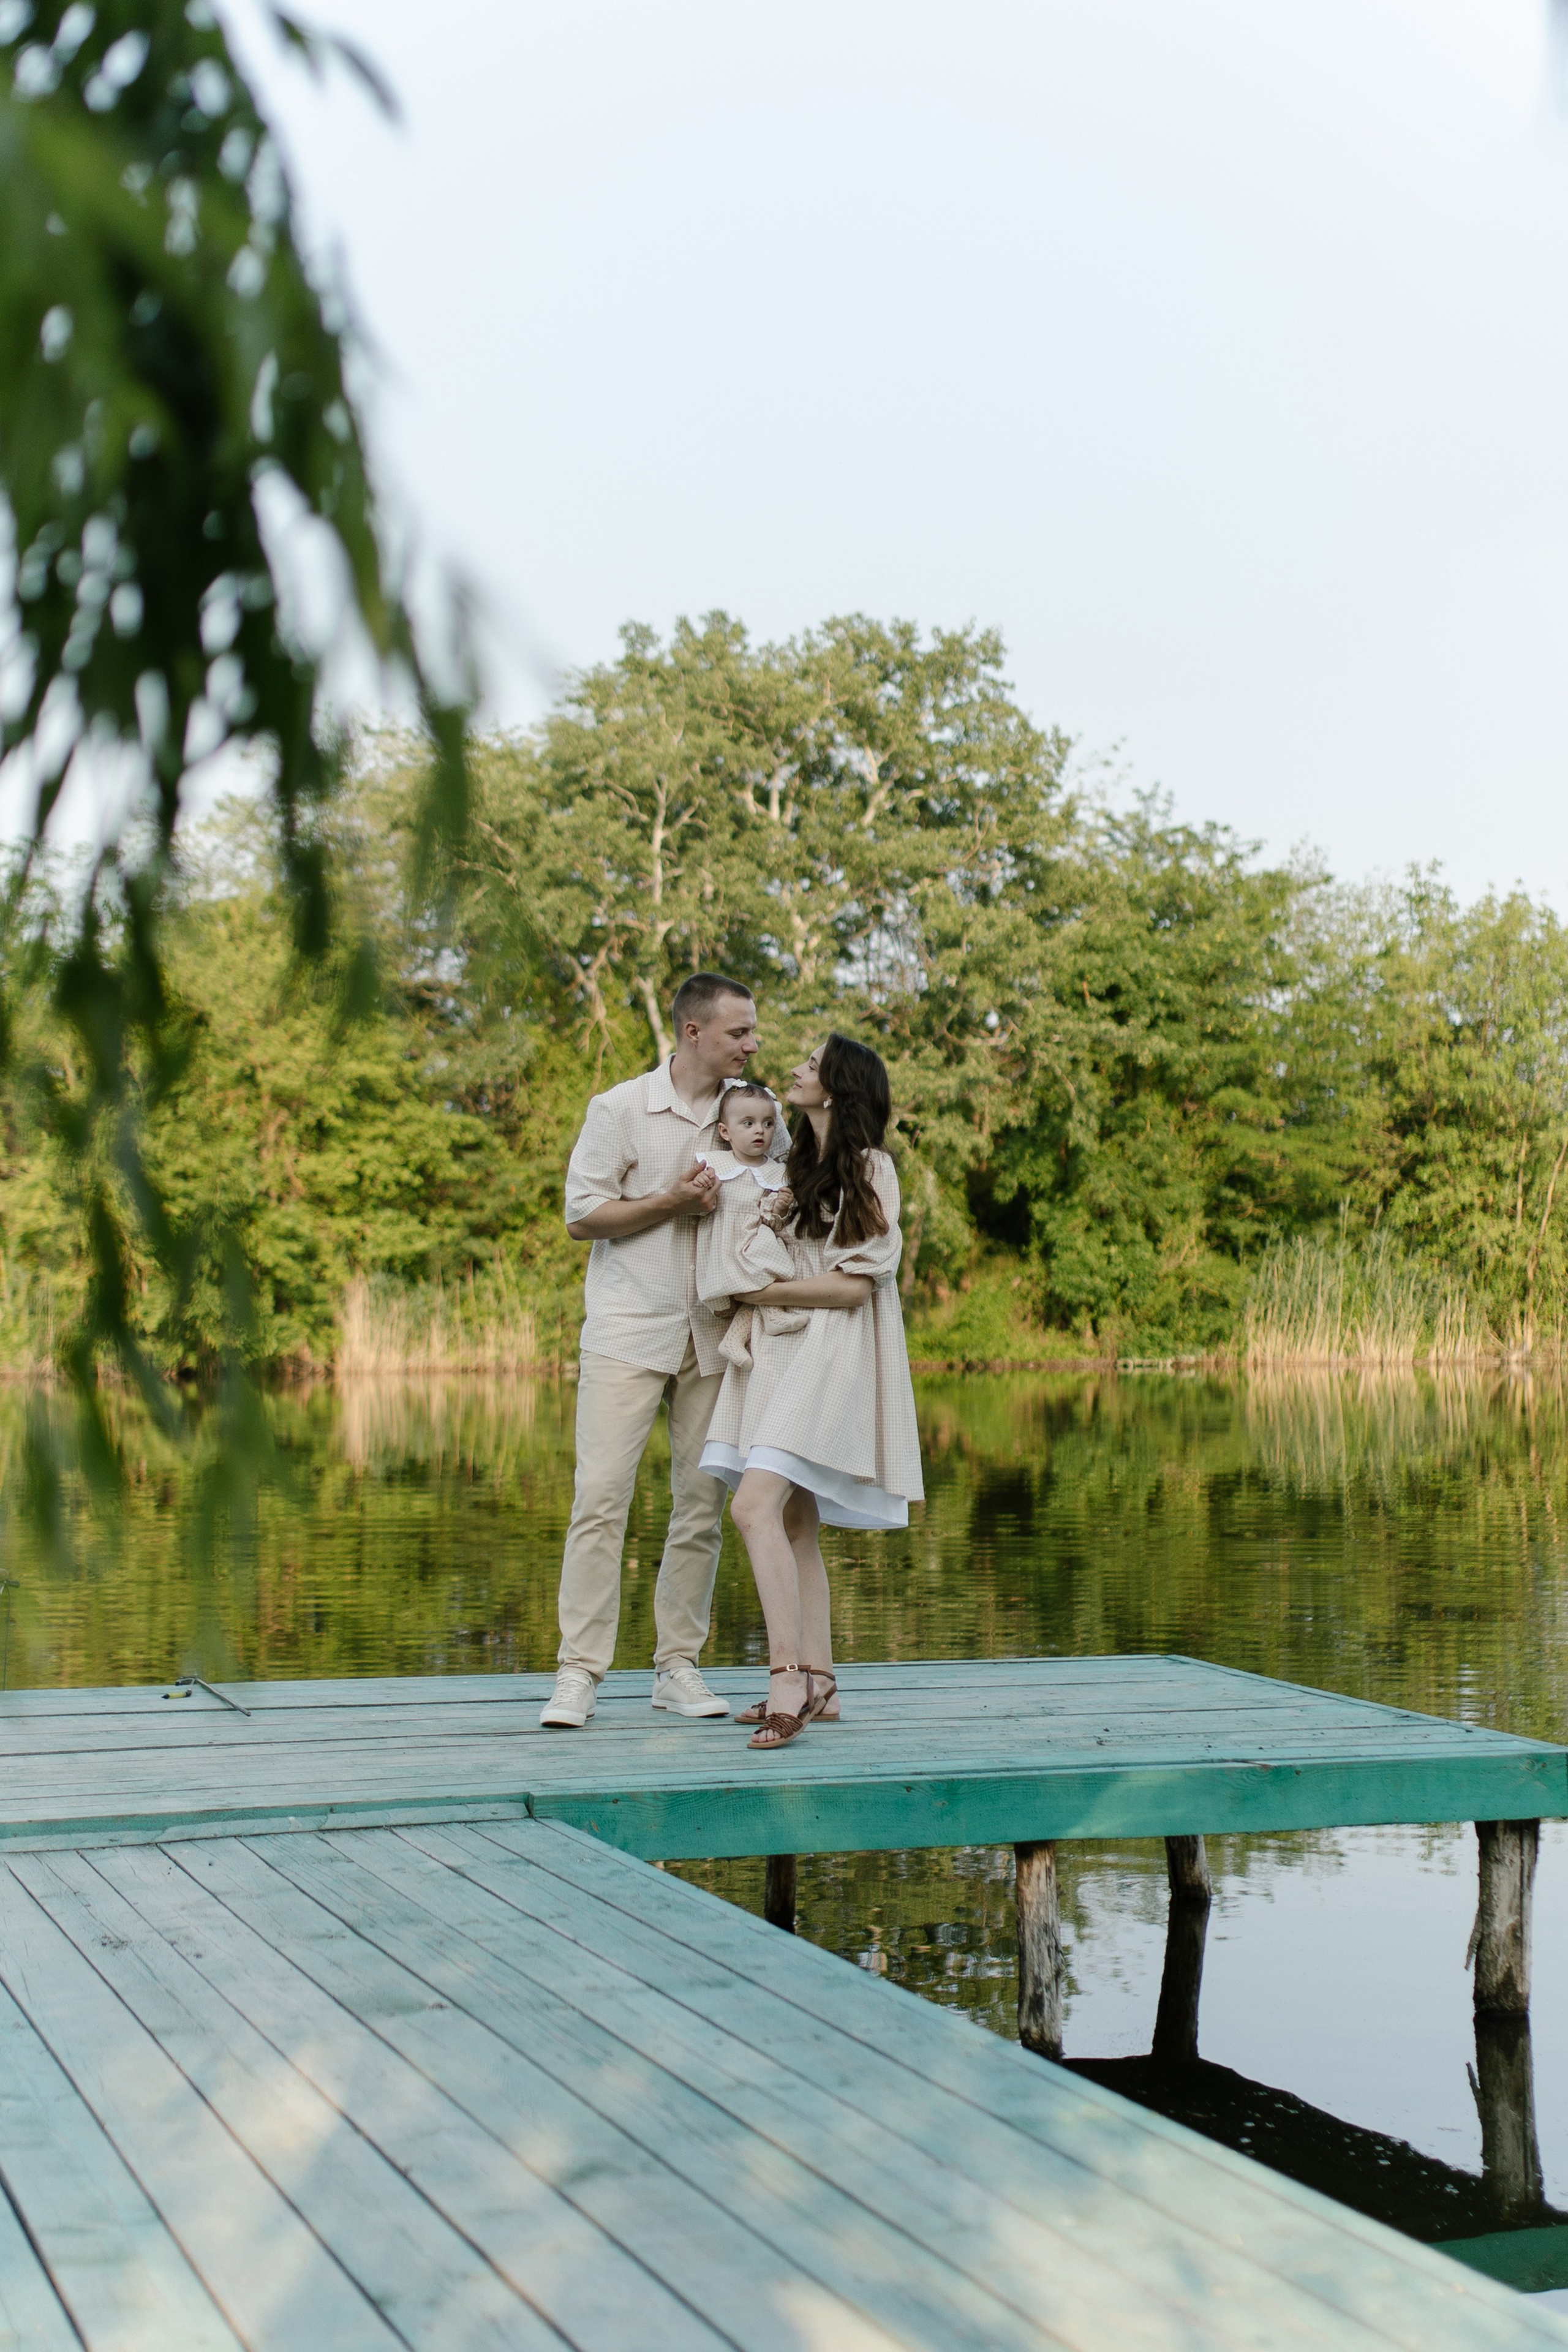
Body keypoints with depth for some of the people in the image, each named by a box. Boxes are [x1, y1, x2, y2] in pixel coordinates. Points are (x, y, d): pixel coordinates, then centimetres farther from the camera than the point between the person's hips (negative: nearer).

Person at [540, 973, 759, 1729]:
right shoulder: (620, 1109, -1)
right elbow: (581, 1216, -2)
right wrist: (672, 1203, -13)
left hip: (714, 1333, 4)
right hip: (629, 1328, -4)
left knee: (702, 1502, 4)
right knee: (601, 1496, -9)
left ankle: (677, 1666, 13)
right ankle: (578, 1672, -5)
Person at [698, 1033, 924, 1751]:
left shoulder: (867, 1168, -5)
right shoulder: (795, 1168, 19)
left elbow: (854, 1285, -11)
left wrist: (766, 1291, -7)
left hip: (829, 1355, -8)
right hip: (779, 1351, 8)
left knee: (755, 1507, -21)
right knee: (793, 1523, 4)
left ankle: (787, 1677, -22)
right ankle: (818, 1685, 8)